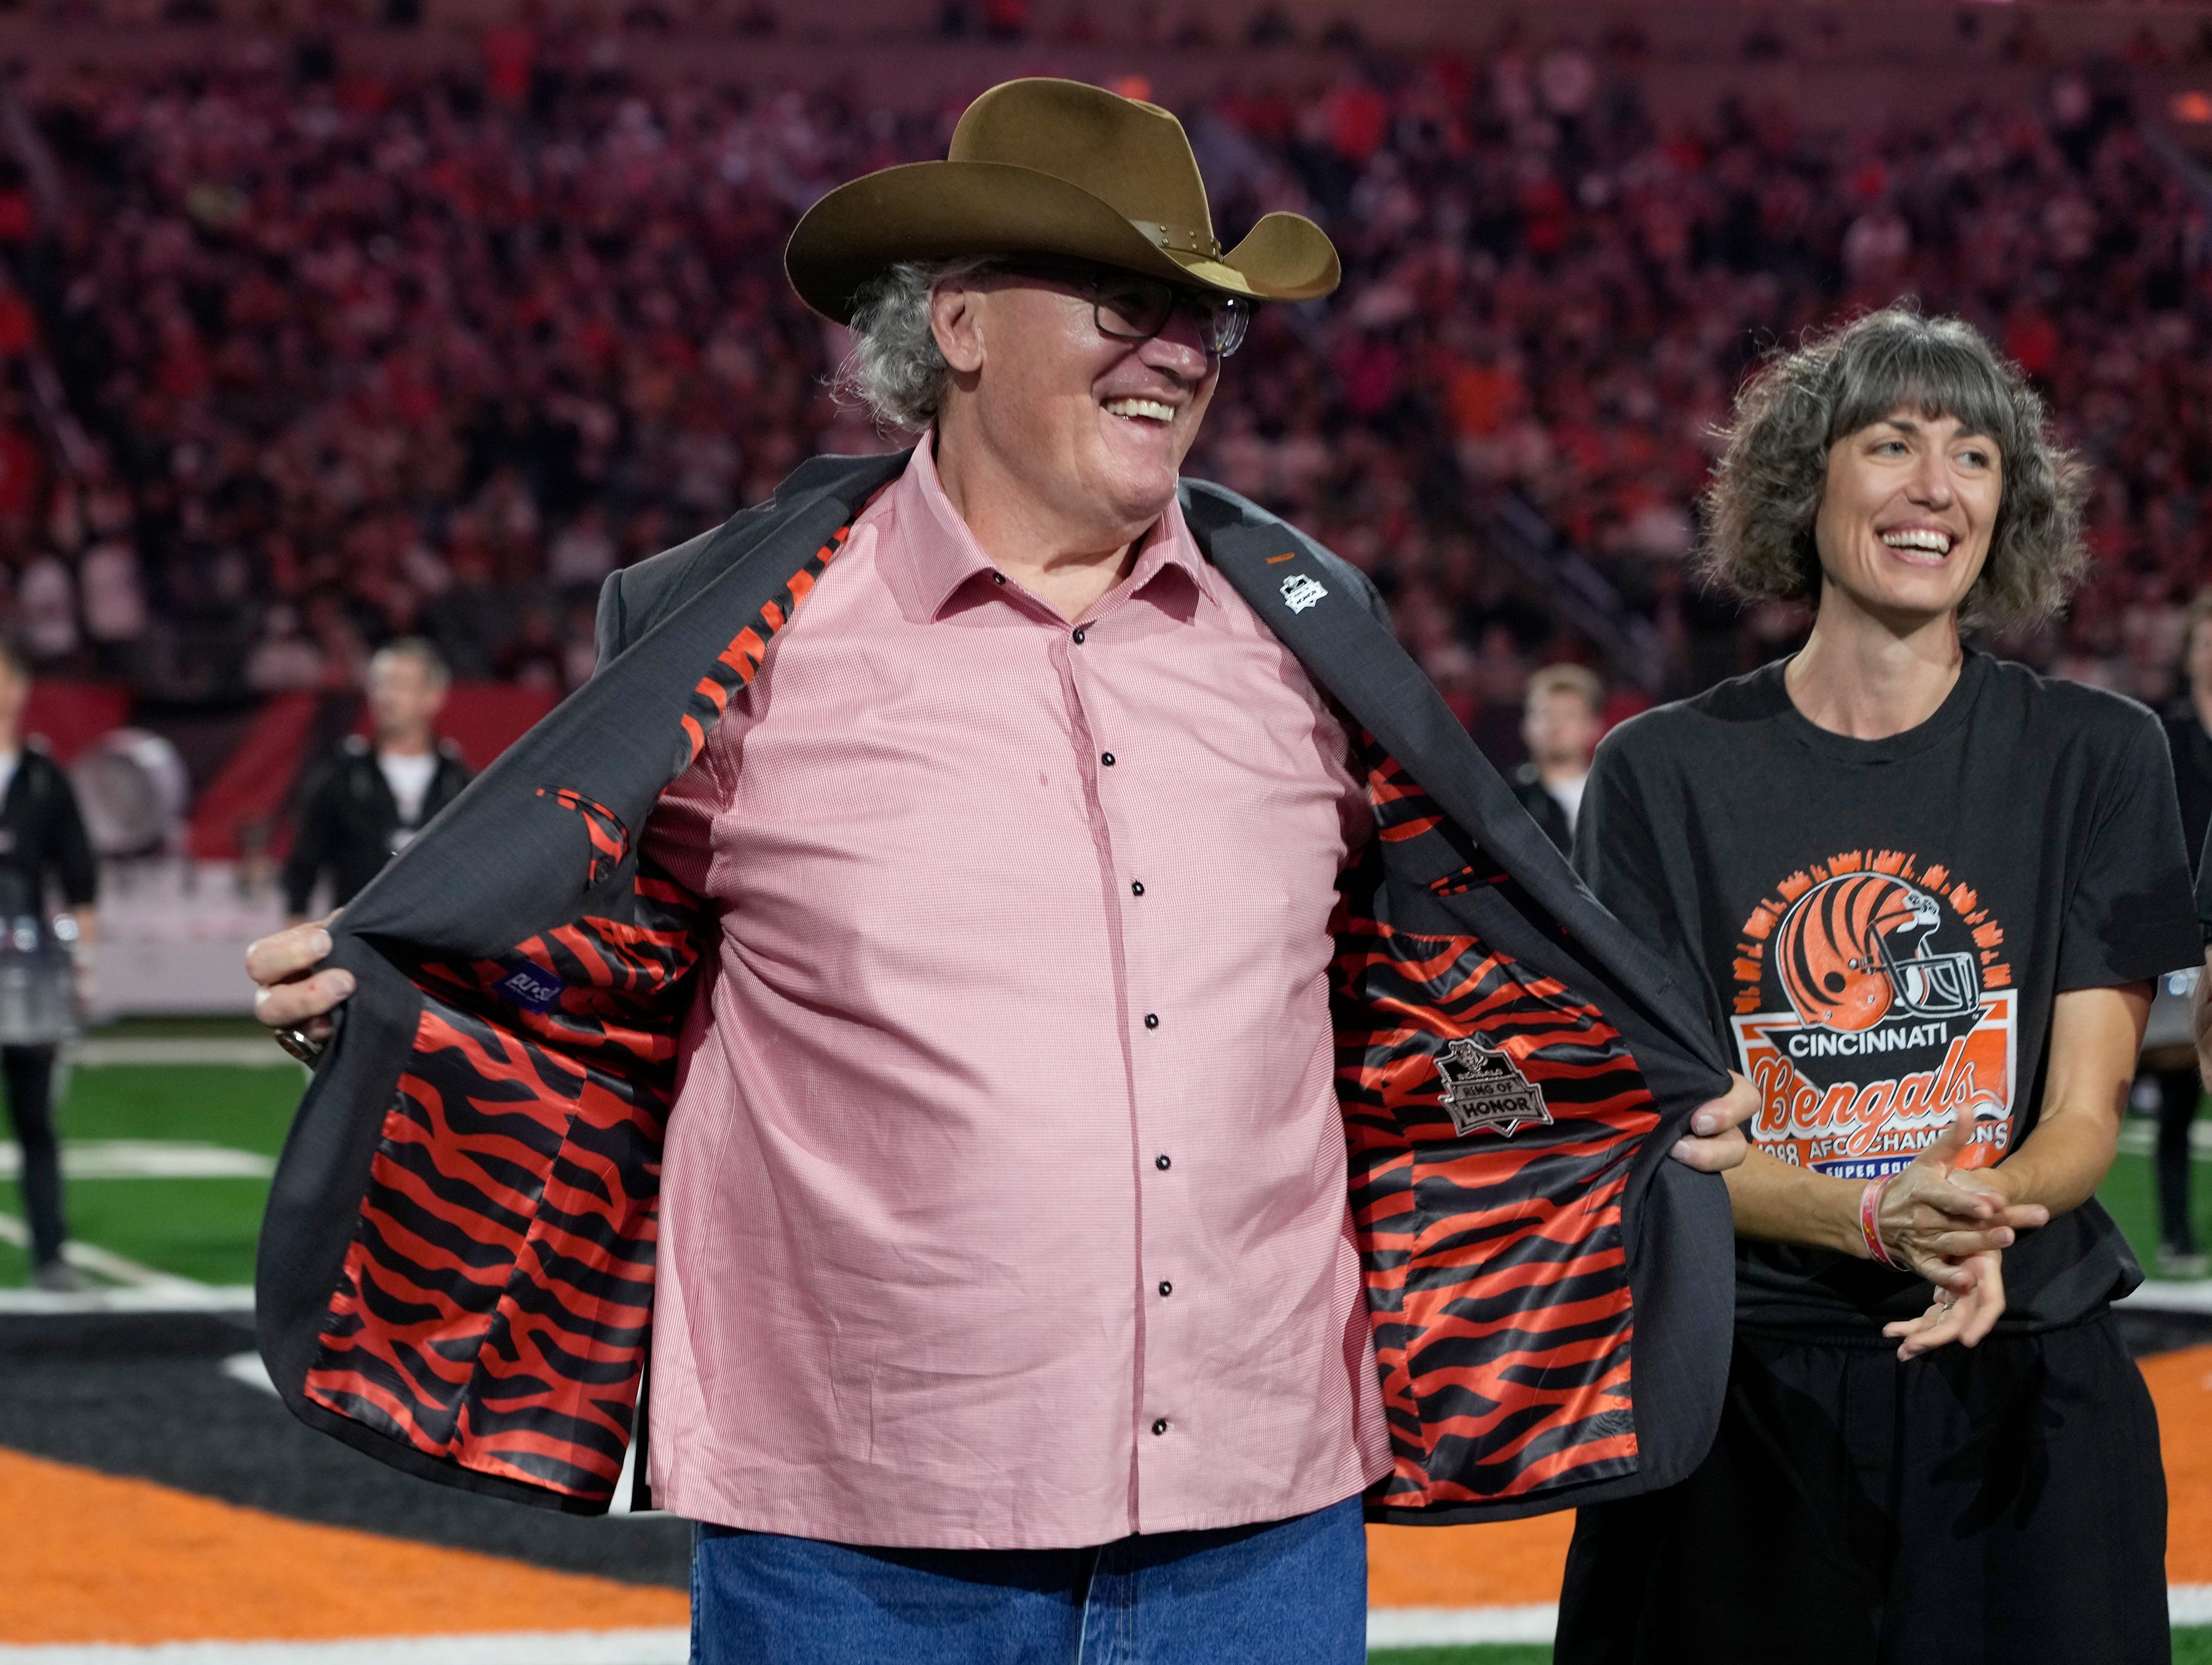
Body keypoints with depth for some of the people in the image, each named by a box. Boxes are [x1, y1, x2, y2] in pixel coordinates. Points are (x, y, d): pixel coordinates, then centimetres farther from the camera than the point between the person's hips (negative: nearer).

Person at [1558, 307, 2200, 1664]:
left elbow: (2086, 1110, -2)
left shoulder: (2096, 757, 2)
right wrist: (1873, 1218, -23)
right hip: (1741, 1400, 0)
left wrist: (1986, 1212, -25)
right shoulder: (1667, 774, 1)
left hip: (2026, 1393, 0)